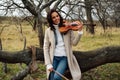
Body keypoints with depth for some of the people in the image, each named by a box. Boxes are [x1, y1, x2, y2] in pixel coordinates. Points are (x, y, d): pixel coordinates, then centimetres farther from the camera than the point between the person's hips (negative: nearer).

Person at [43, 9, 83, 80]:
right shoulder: (48, 31, 0)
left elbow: (74, 43, -9)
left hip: (65, 58, -2)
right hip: (54, 58, 2)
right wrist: (48, 64, -5)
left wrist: (80, 31, -24)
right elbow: (46, 48, 2)